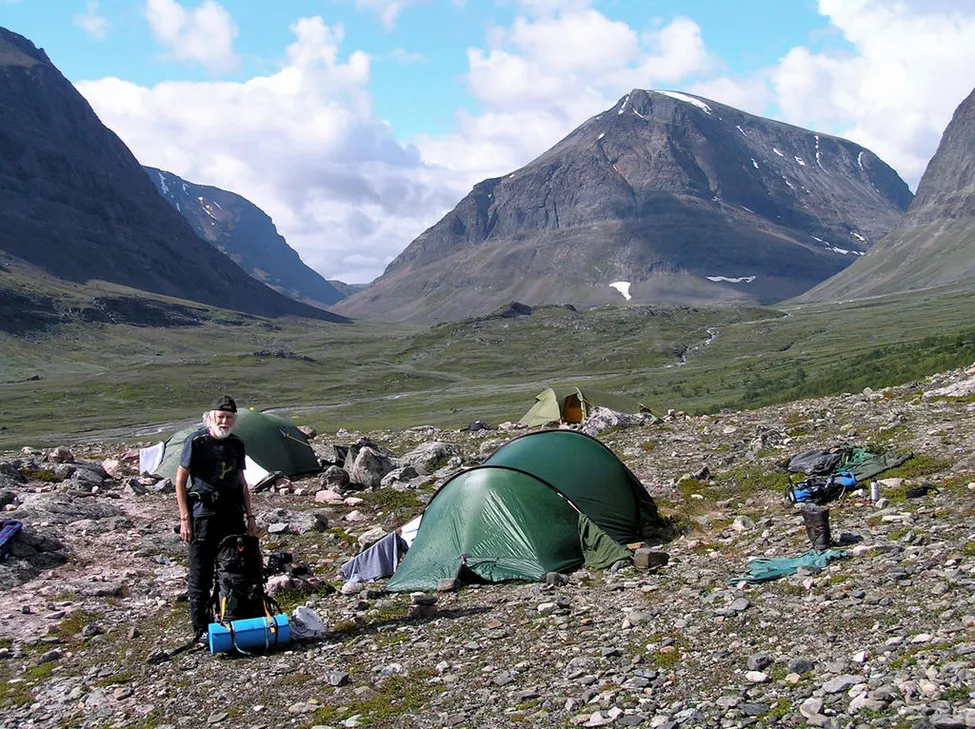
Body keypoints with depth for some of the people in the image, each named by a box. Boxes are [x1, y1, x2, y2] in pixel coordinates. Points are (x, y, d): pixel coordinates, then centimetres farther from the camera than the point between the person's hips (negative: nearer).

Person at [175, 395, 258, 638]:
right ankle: (201, 630, 9)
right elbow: (180, 481, -5)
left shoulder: (236, 444, 10)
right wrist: (185, 518, -10)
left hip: (232, 513, 5)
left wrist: (249, 516, 15)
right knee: (201, 575, 0)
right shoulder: (196, 441, -6)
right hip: (204, 514, -5)